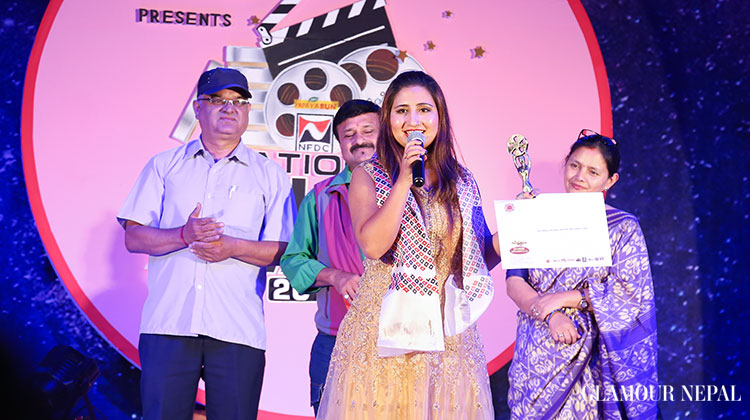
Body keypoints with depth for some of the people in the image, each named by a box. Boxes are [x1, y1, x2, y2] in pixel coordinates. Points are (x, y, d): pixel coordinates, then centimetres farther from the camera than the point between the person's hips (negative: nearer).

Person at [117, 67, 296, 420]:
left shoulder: (269, 175, 11)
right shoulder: (164, 165, 14)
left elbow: (284, 250, 4)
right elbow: (134, 237, 7)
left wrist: (233, 247, -13)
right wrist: (184, 235, -12)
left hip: (238, 331, 0)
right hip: (167, 324, 1)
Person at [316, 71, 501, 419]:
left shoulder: (462, 182, 10)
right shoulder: (368, 177, 1)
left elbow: (480, 256, 14)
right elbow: (373, 245, -15)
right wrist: (404, 179, -14)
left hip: (448, 336, 3)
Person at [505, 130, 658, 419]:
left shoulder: (623, 228, -1)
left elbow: (629, 295, -8)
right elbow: (514, 281, -1)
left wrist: (563, 298, -14)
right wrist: (550, 316, -18)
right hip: (536, 355, 3)